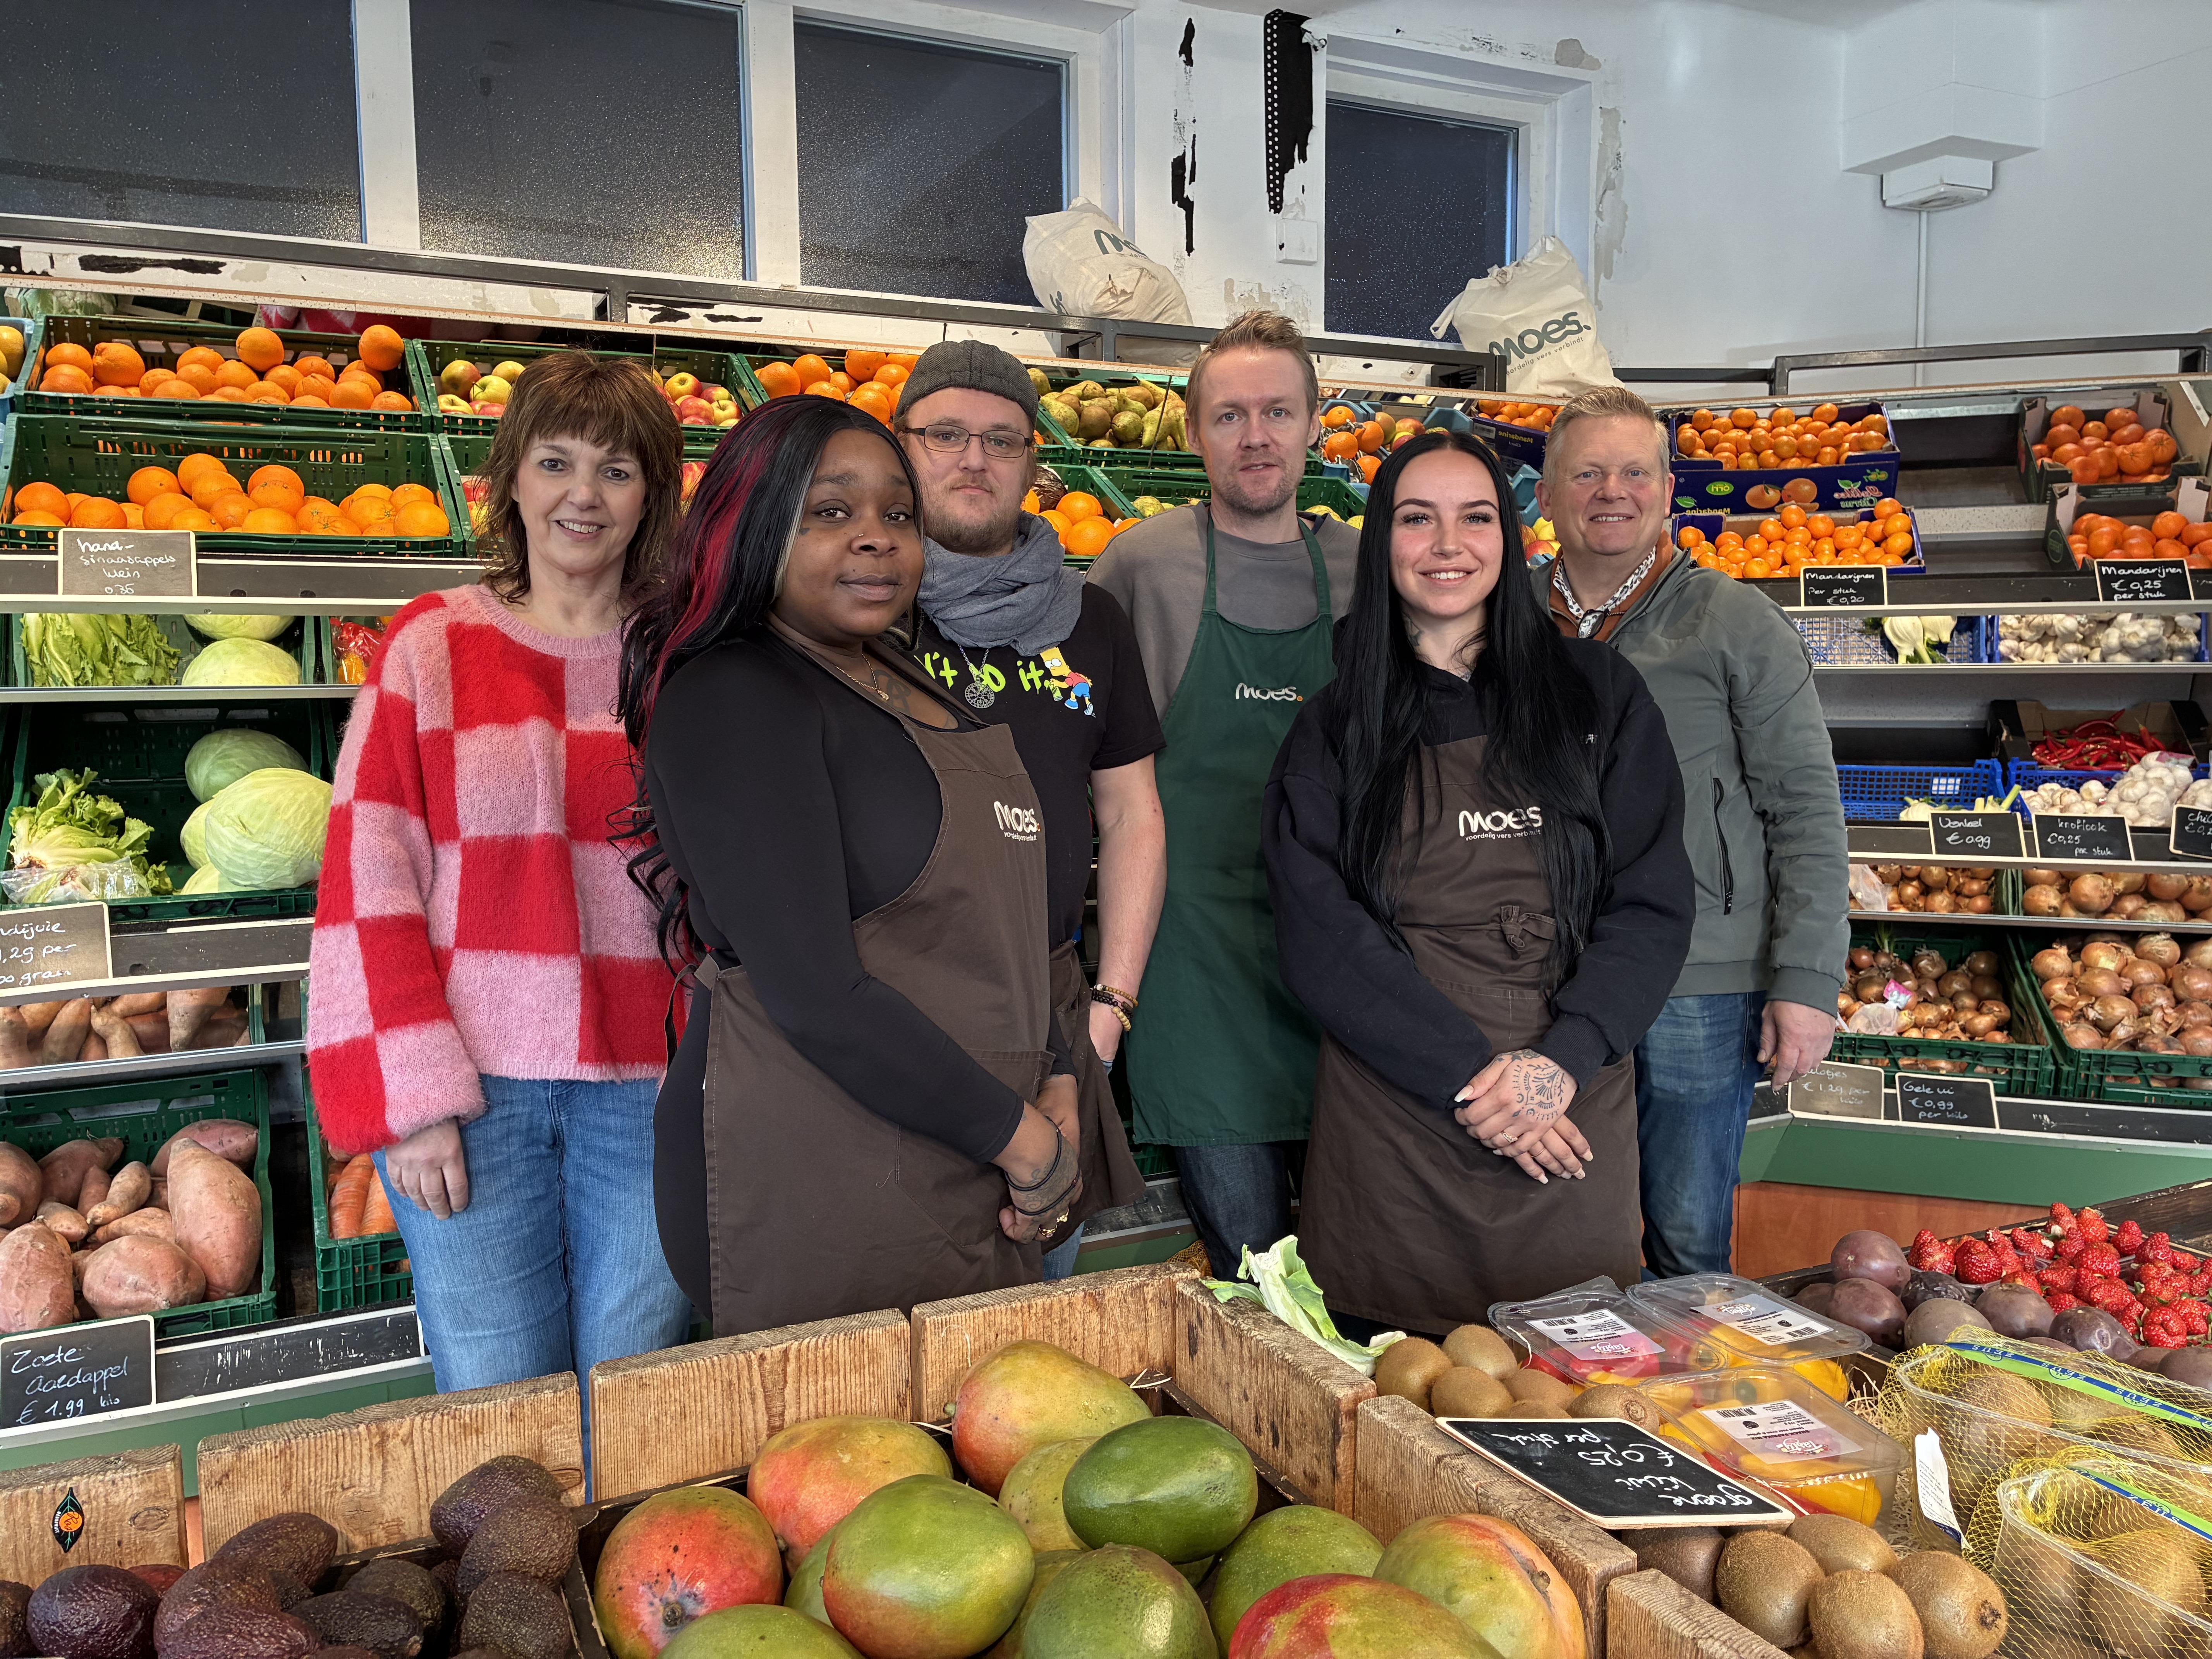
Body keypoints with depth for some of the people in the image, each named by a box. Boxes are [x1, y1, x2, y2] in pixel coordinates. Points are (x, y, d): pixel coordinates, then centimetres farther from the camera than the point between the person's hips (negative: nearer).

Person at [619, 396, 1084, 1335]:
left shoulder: (909, 684, 12)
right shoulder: (732, 700, -14)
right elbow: (814, 995, -21)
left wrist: (1057, 1091, 2)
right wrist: (1022, 1138, -13)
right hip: (812, 1198, -8)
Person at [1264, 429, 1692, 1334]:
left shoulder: (1598, 693, 5)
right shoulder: (1333, 729, 4)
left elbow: (1653, 904, 1)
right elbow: (1319, 936, -5)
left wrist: (1561, 1060, -13)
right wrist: (1469, 1076, -13)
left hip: (1574, 1114, 1)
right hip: (1390, 1119, -1)